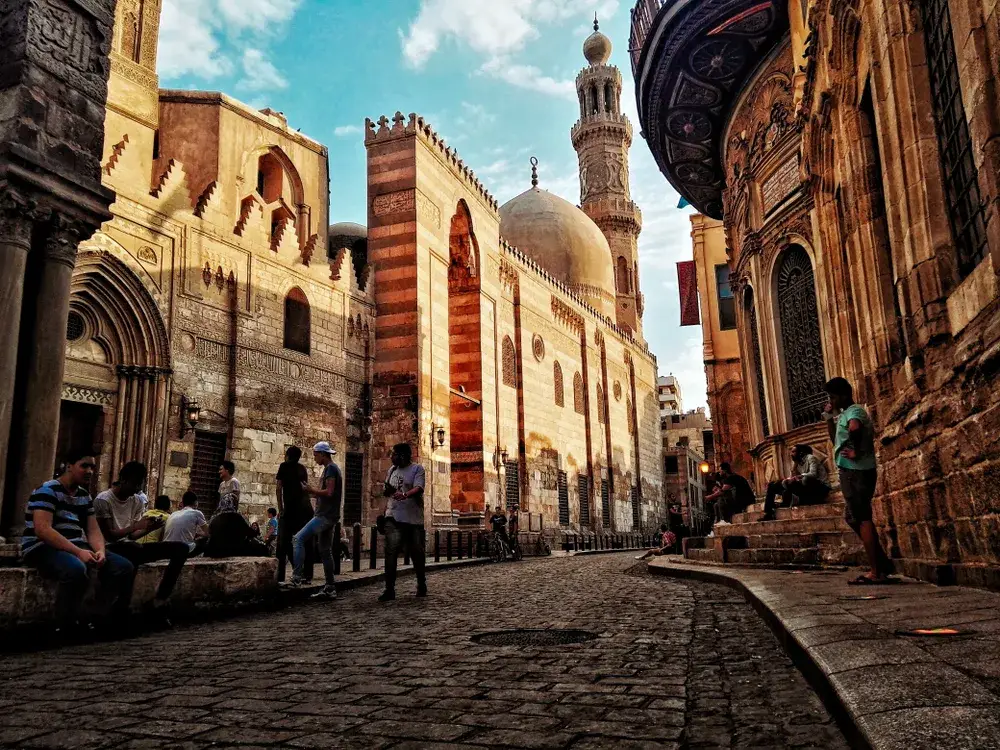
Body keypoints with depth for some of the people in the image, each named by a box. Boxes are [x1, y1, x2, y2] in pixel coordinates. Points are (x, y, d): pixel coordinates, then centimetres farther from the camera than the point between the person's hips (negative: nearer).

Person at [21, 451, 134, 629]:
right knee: (77, 569, -40)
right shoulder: (48, 490, -9)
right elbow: (42, 530, -21)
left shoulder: (85, 497, 16)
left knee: (125, 567, -10)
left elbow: (93, 530, 10)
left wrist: (101, 551, -13)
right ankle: (65, 627, -22)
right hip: (42, 548, -8)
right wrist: (78, 552, -28)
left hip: (76, 547, 8)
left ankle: (116, 621, -2)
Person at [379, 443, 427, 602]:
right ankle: (389, 589, -5)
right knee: (391, 552, -8)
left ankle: (421, 585, 26)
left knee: (417, 553, 7)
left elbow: (418, 489, -18)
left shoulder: (417, 469, -3)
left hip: (414, 519, -4)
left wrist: (405, 495, -36)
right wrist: (385, 511, 11)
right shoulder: (392, 470, 15)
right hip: (393, 517, 4)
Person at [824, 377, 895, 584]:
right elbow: (837, 441, 27)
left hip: (855, 472, -10)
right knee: (854, 517, 17)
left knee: (861, 519, -6)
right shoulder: (846, 413, 18)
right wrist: (829, 419, 17)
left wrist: (856, 452, -25)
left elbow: (854, 428, -37)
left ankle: (876, 572, -3)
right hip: (856, 472, 10)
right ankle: (882, 562, 20)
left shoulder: (853, 410, -12)